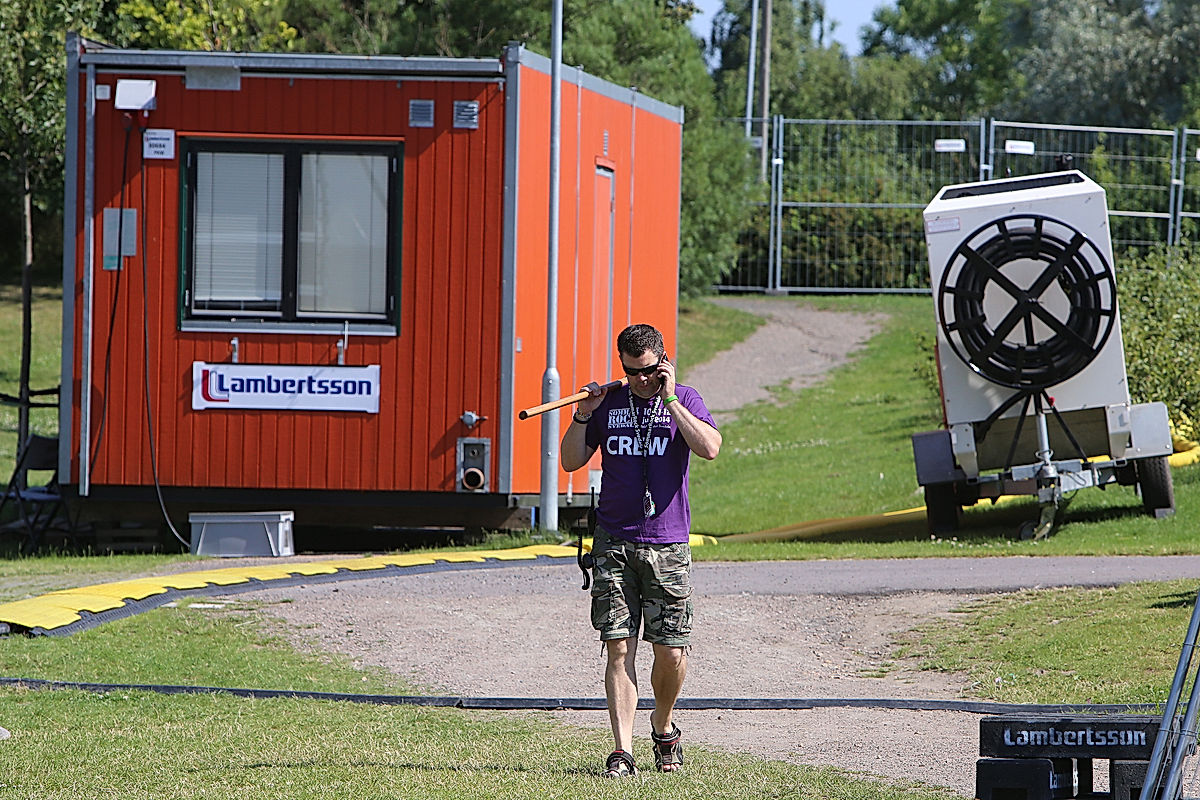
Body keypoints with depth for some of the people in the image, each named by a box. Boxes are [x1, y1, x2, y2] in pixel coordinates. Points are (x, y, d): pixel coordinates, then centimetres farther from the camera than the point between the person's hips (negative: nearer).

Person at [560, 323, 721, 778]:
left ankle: (663, 726, 28)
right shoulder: (608, 404, 10)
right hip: (614, 543, 1)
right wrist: (583, 415, -3)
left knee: (671, 651, 0)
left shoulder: (684, 400, 3)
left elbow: (710, 448, -14)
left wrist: (669, 400, -14)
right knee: (619, 647, -7)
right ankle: (622, 752, -9)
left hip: (667, 544, -1)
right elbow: (571, 461, 11)